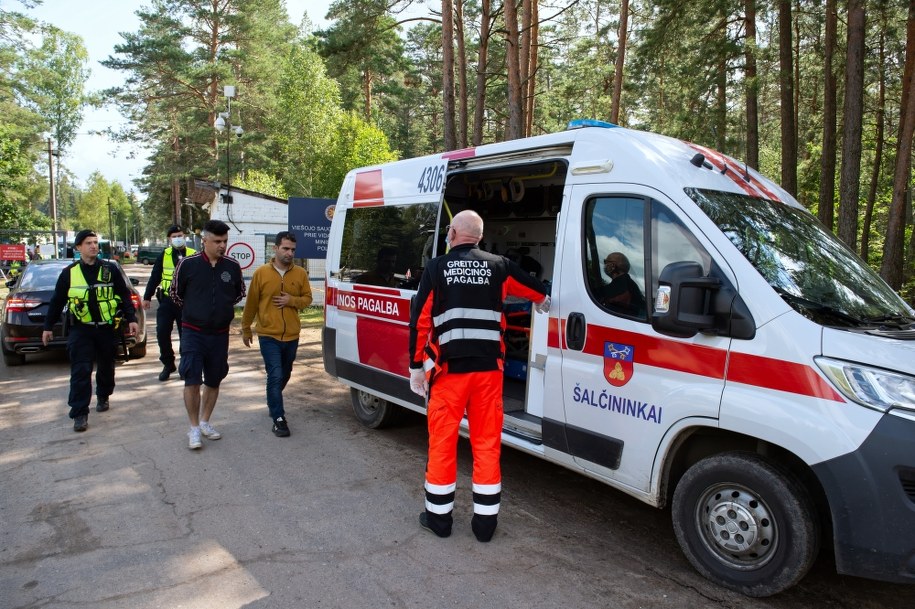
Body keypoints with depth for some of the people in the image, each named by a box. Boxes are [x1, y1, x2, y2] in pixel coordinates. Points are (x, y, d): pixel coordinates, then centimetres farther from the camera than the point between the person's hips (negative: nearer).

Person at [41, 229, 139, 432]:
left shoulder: (110, 270, 1)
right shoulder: (69, 273, 2)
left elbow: (125, 296, 4)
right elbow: (57, 301, 9)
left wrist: (131, 319, -2)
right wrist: (48, 327, 11)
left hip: (107, 328, 1)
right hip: (81, 330, -1)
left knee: (106, 367, 14)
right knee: (80, 372, -6)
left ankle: (103, 397, 37)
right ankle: (80, 413, -2)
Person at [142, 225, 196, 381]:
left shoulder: (193, 255, -1)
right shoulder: (164, 255, 6)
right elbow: (154, 277, 10)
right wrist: (147, 297, 9)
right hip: (166, 301, 2)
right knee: (162, 333, -1)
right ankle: (168, 364, 17)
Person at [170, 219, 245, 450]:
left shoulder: (232, 267, -1)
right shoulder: (187, 264, -9)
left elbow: (239, 293, 16)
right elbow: (174, 293, 5)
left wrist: (223, 308, 9)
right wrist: (193, 311, 10)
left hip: (220, 334, 3)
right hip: (193, 333, -3)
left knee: (213, 381, 12)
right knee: (192, 381, -6)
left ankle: (205, 422, 28)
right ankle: (194, 428, 8)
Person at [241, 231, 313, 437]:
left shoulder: (300, 273, 1)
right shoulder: (261, 273, -5)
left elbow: (307, 298, 8)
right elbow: (251, 303, 2)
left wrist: (292, 300, -14)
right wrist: (246, 329, 8)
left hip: (291, 336, 3)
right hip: (268, 335, -3)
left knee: (285, 375, 19)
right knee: (275, 376, -8)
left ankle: (273, 402, 45)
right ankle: (279, 419, -1)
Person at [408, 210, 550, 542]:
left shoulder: (436, 268, 0)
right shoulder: (500, 266, 4)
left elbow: (419, 321, -3)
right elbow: (541, 294, 16)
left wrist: (416, 367, 5)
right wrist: (543, 304, 40)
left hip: (449, 368, -1)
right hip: (488, 368, 2)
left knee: (442, 443, 10)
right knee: (487, 443, 10)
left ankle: (438, 515, 22)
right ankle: (485, 520, 19)